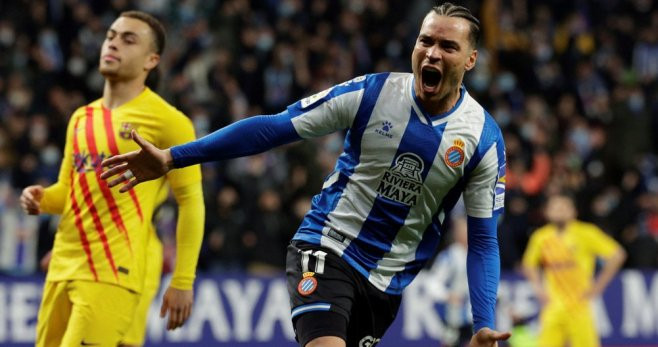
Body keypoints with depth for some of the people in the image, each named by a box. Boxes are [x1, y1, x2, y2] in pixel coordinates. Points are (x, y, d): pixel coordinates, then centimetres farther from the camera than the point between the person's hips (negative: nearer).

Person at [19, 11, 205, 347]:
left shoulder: (167, 122, -4)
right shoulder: (81, 118, 17)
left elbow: (191, 202, -5)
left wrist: (182, 283, -10)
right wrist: (41, 199, 2)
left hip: (116, 272, -7)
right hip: (64, 266, 7)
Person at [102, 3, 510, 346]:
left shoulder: (485, 139, -7)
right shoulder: (371, 93, -10)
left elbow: (483, 240, -2)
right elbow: (274, 127, -8)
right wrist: (173, 157, -12)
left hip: (385, 283, 2)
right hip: (326, 251, -2)